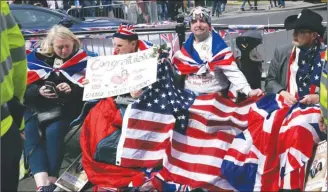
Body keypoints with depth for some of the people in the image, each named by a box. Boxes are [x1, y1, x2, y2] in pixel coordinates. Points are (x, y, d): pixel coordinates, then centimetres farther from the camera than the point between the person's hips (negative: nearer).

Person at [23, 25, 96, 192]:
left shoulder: (82, 60, 4)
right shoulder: (36, 57, 8)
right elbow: (24, 88, 4)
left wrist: (72, 89, -19)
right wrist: (38, 91, -16)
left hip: (65, 108, -2)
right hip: (36, 107, 2)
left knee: (53, 132, -32)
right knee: (31, 133, -27)